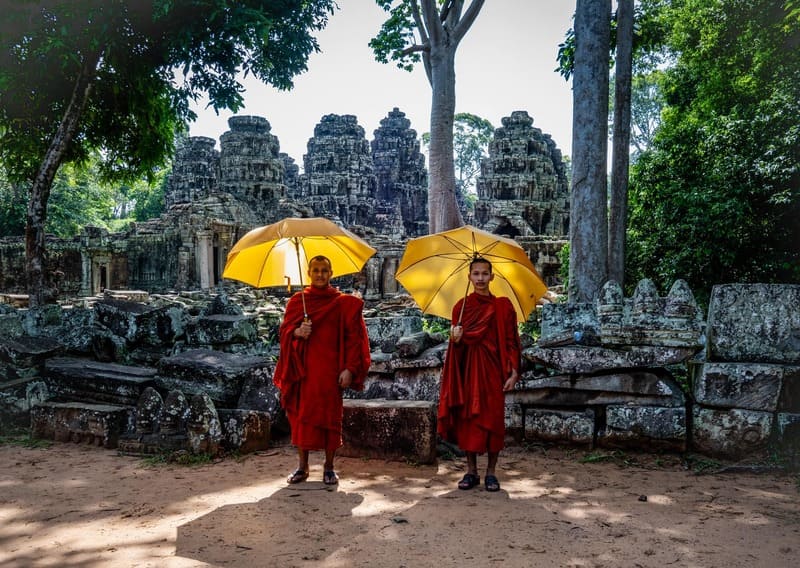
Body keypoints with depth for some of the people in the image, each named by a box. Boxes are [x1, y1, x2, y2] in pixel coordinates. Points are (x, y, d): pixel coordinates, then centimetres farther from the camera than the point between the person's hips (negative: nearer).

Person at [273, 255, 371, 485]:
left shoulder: (343, 303, 3)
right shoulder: (297, 301, 10)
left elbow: (353, 336, -1)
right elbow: (285, 330, 8)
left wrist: (349, 368, -9)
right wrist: (297, 332, -15)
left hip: (330, 369, -2)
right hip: (303, 369, 2)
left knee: (329, 416, 0)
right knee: (302, 415, 3)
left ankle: (329, 467, 12)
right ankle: (302, 466, 15)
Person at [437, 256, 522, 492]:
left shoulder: (503, 305, 3)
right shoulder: (462, 306, 7)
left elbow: (511, 341, 1)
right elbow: (456, 346, 7)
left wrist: (513, 372, -7)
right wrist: (456, 338, -16)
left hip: (493, 370, -1)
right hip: (469, 370, 2)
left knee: (493, 419, -1)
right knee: (468, 418, 2)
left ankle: (491, 473, 10)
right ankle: (471, 471, 13)